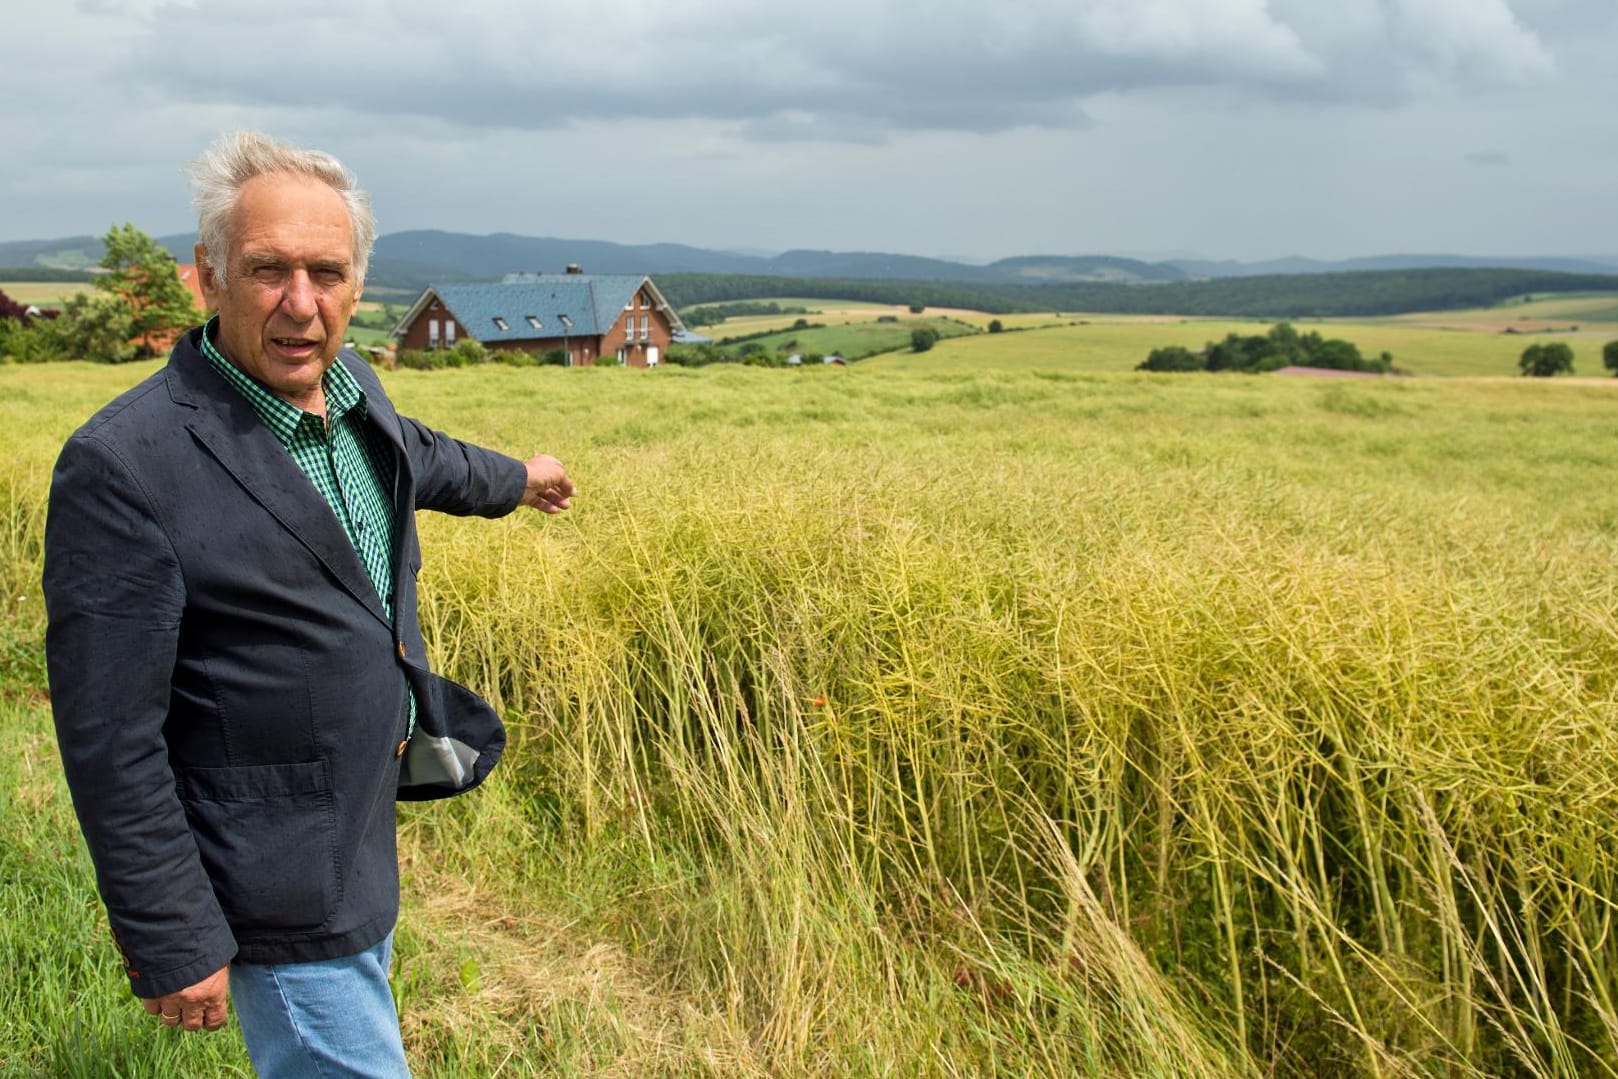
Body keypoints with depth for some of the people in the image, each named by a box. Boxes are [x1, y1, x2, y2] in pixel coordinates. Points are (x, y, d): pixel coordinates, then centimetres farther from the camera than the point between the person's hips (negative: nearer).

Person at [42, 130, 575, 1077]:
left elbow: (414, 457, 24)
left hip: (371, 813, 8)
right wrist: (171, 946, -19)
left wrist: (514, 479, 40)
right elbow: (109, 740, -22)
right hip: (278, 877, -8)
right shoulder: (125, 467, -26)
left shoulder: (350, 391, -2)